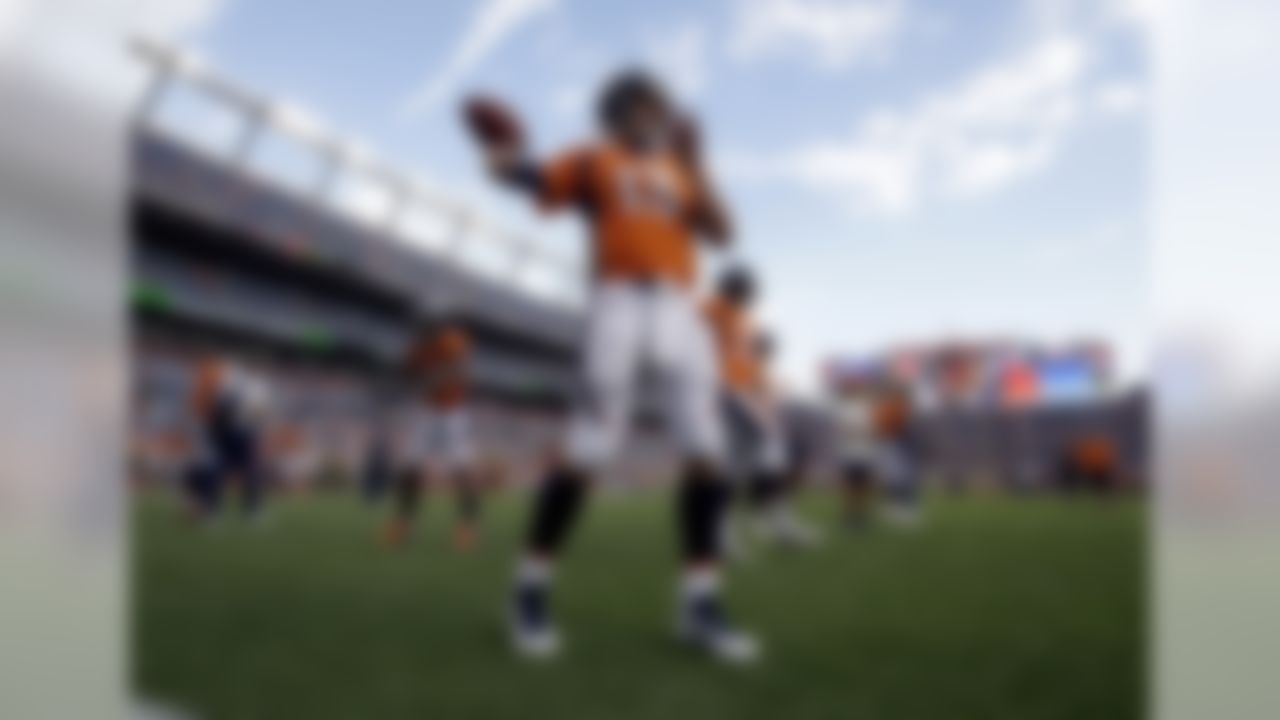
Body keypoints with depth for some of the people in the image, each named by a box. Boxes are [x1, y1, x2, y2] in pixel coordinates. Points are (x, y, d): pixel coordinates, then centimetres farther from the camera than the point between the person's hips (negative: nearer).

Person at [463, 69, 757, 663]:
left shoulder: (681, 173, 24)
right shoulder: (595, 161, 12)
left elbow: (719, 231, 11)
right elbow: (538, 184, -3)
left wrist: (691, 164, 4)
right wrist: (506, 155, -23)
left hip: (679, 308, 5)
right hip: (619, 301, -5)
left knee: (707, 448, -3)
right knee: (589, 447, -13)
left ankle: (700, 602, 2)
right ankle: (533, 587, -1)